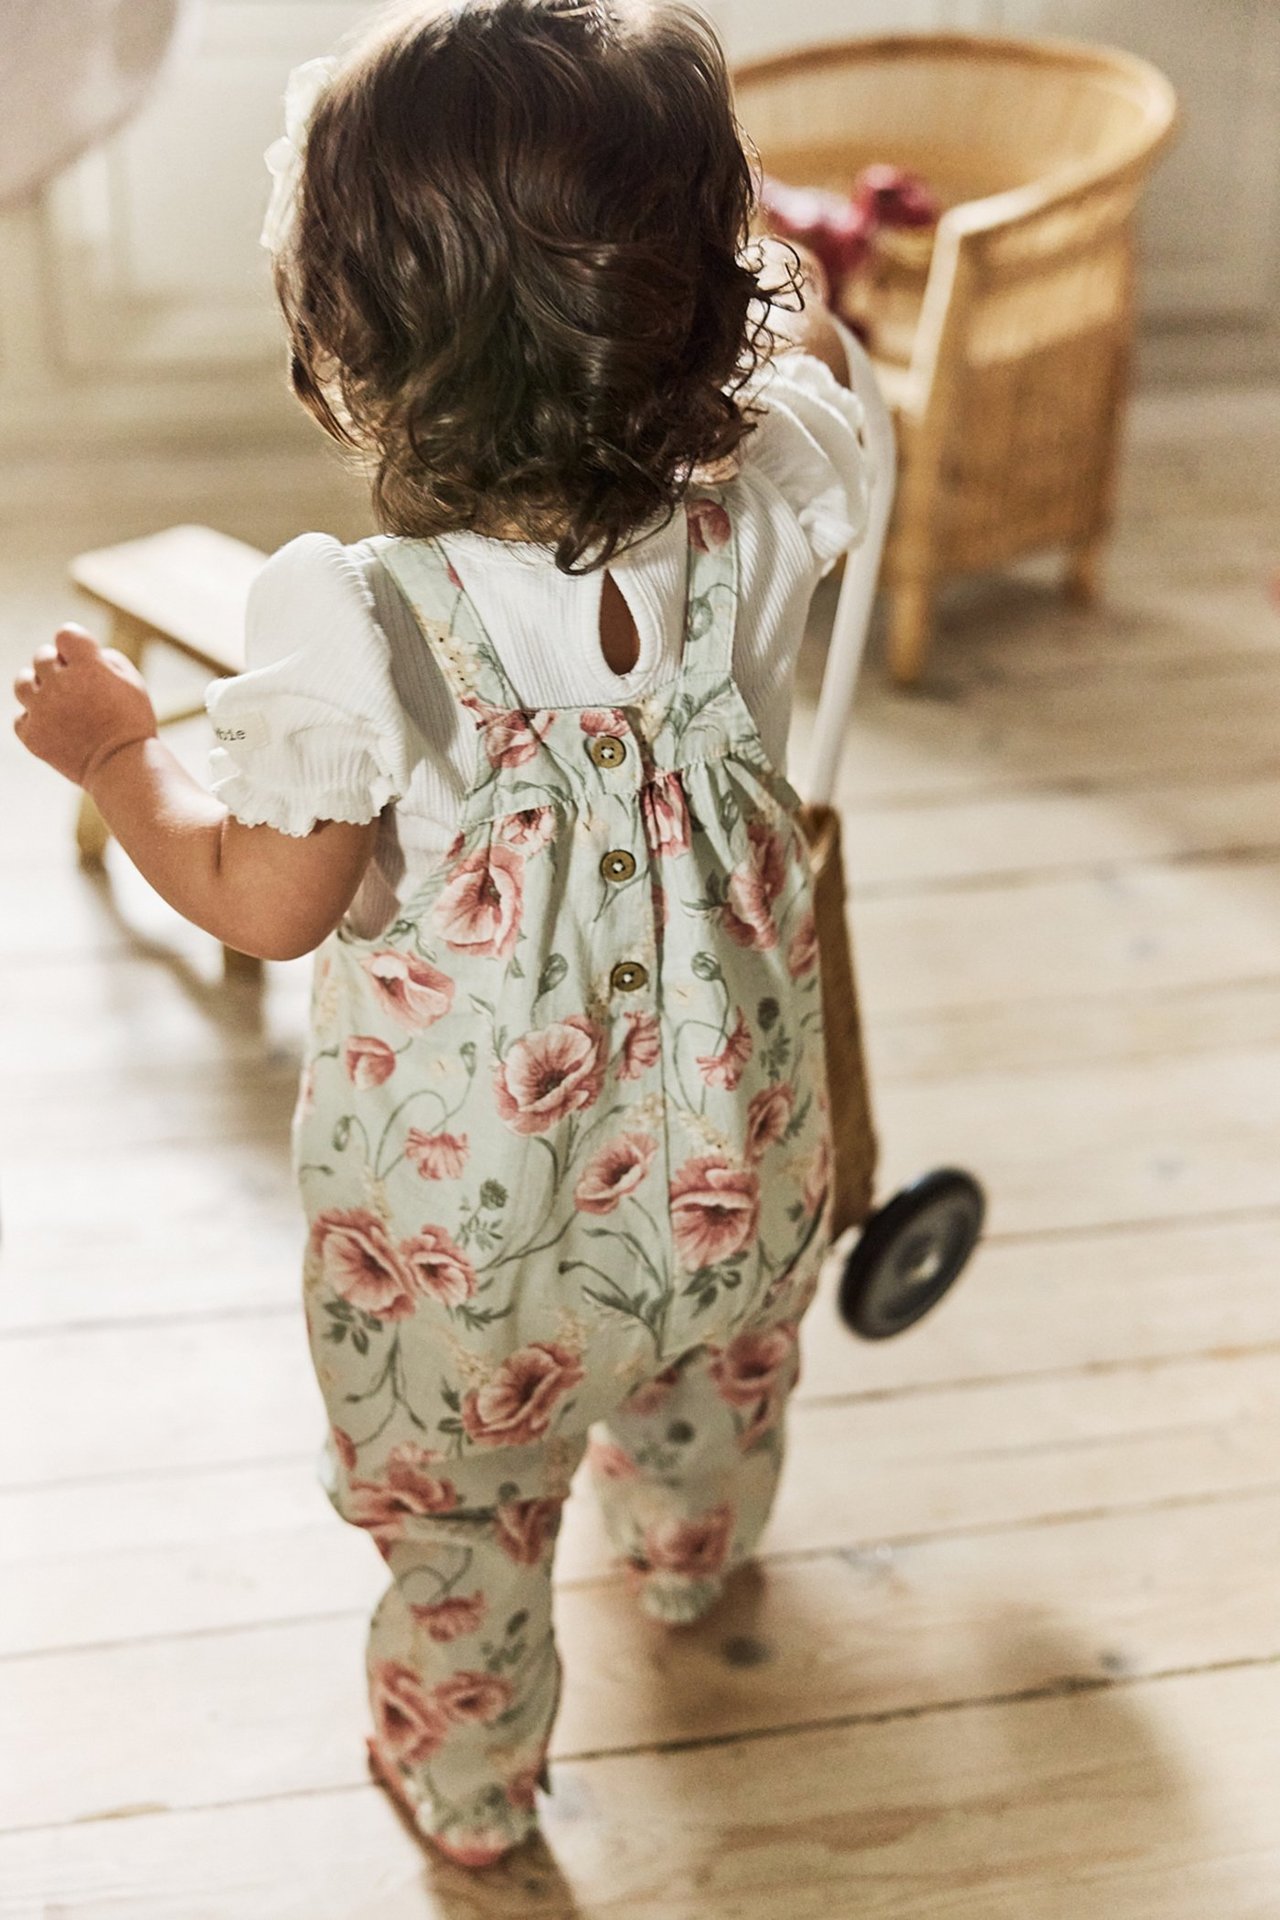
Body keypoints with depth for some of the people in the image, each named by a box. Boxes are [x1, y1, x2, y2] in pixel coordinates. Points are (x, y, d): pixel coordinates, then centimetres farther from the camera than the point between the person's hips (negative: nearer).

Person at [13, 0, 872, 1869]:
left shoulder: (359, 625, -33)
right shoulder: (754, 520, -21)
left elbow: (266, 901, -19)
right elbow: (806, 357, 3)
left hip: (464, 1221, -4)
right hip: (730, 1166, 5)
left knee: (456, 1524, 24)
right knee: (714, 1398, 37)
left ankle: (467, 1787, 48)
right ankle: (690, 1564, 68)